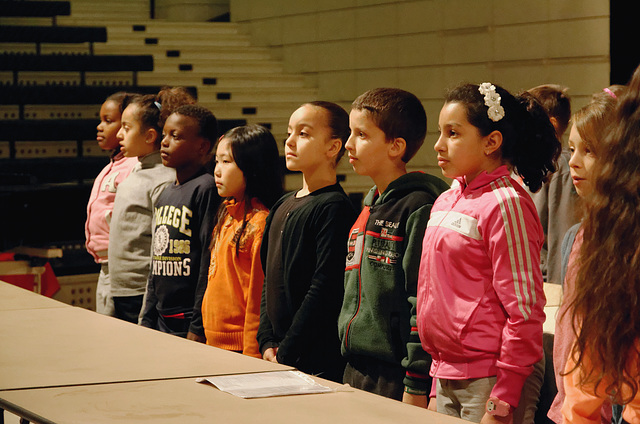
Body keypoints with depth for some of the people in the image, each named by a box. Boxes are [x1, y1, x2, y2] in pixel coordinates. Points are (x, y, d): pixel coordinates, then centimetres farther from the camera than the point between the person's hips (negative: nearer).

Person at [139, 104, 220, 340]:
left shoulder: (206, 188, -11)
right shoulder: (165, 194, 15)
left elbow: (208, 261, -15)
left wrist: (198, 328, -17)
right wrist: (147, 321, 16)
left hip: (189, 321, -8)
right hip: (163, 320, 8)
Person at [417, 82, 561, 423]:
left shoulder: (505, 204, -14)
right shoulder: (445, 202, 10)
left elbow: (524, 312, -17)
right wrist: (436, 384, 18)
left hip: (488, 379, -7)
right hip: (446, 375, 8)